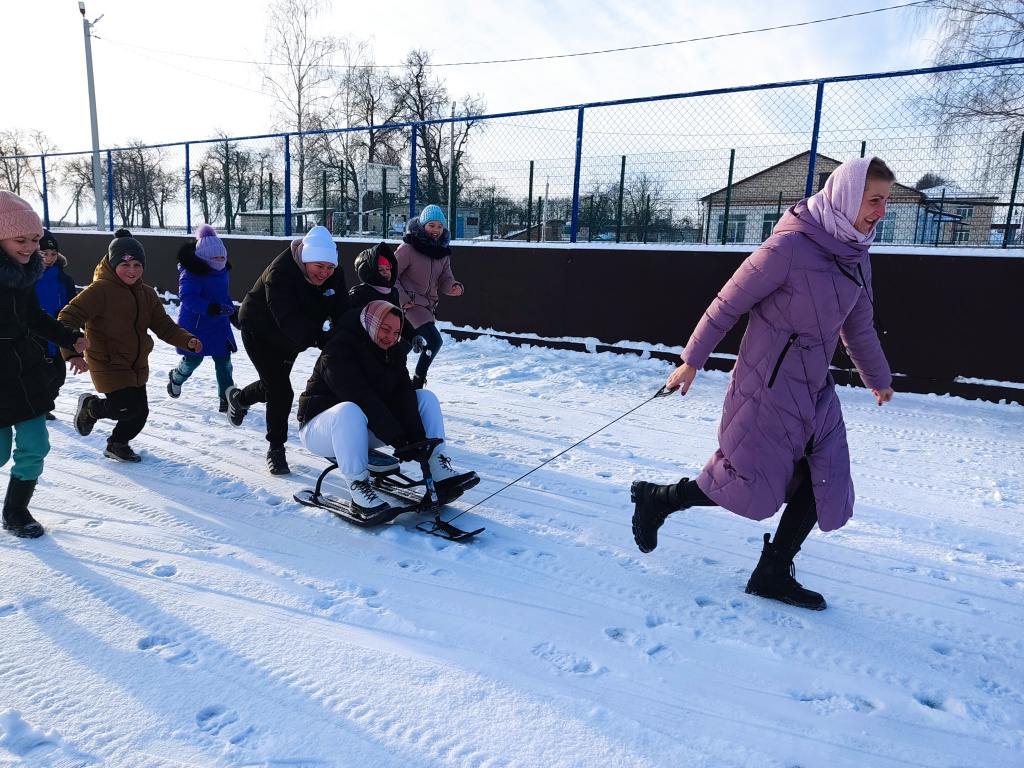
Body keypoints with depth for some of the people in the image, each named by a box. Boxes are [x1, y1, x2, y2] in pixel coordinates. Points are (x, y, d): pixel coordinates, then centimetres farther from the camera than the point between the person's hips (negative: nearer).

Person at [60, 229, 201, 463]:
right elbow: (68, 318, -20)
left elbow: (164, 327, 3)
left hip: (137, 366, 7)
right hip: (108, 365, -7)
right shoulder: (100, 290, -16)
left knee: (140, 411, 10)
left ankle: (118, 444, 38)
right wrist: (72, 353, -32)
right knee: (127, 408, -15)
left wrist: (187, 340, -16)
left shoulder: (147, 294, 6)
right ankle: (89, 406, 18)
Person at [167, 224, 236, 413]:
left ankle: (227, 399, 7)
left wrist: (234, 313, 21)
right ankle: (176, 378, 43)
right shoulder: (191, 274, -21)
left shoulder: (222, 271, 5)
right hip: (195, 327, -6)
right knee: (192, 360, 9)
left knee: (224, 362, 1)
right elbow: (188, 299, -33)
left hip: (219, 326, 6)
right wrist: (215, 308, -43)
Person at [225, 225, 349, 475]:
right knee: (281, 392, -12)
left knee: (275, 385, 21)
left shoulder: (334, 276, -16)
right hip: (260, 332, -6)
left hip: (289, 339, 7)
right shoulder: (281, 272, -35)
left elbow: (342, 313, -20)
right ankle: (276, 449, 7)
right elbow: (287, 317, -46)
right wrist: (320, 339, -61)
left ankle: (239, 398, 54)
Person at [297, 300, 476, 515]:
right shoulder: (339, 350, -21)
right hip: (320, 428, -7)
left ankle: (441, 473, -11)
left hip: (368, 429, 7)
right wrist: (396, 438, -35)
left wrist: (415, 435, -23)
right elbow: (361, 399, -32)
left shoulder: (392, 351, 3)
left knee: (426, 397, -4)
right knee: (349, 411, -42)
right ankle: (359, 489, -31)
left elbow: (402, 393, -9)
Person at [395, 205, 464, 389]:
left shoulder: (443, 252, 6)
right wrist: (403, 299, -15)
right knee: (434, 340, -20)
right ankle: (417, 381, -8)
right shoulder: (409, 248, -12)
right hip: (410, 304, -7)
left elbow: (444, 280, 6)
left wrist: (454, 287, -16)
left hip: (427, 305, 7)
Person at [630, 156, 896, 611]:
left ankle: (773, 574, 22)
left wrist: (877, 378, 32)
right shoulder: (789, 246, -18)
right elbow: (728, 304, -12)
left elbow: (858, 326, 21)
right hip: (769, 387, -8)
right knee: (751, 489, -3)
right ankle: (655, 500, 18)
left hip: (815, 390, 8)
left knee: (824, 484, 7)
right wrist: (692, 360, -8)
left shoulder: (854, 256, 7)